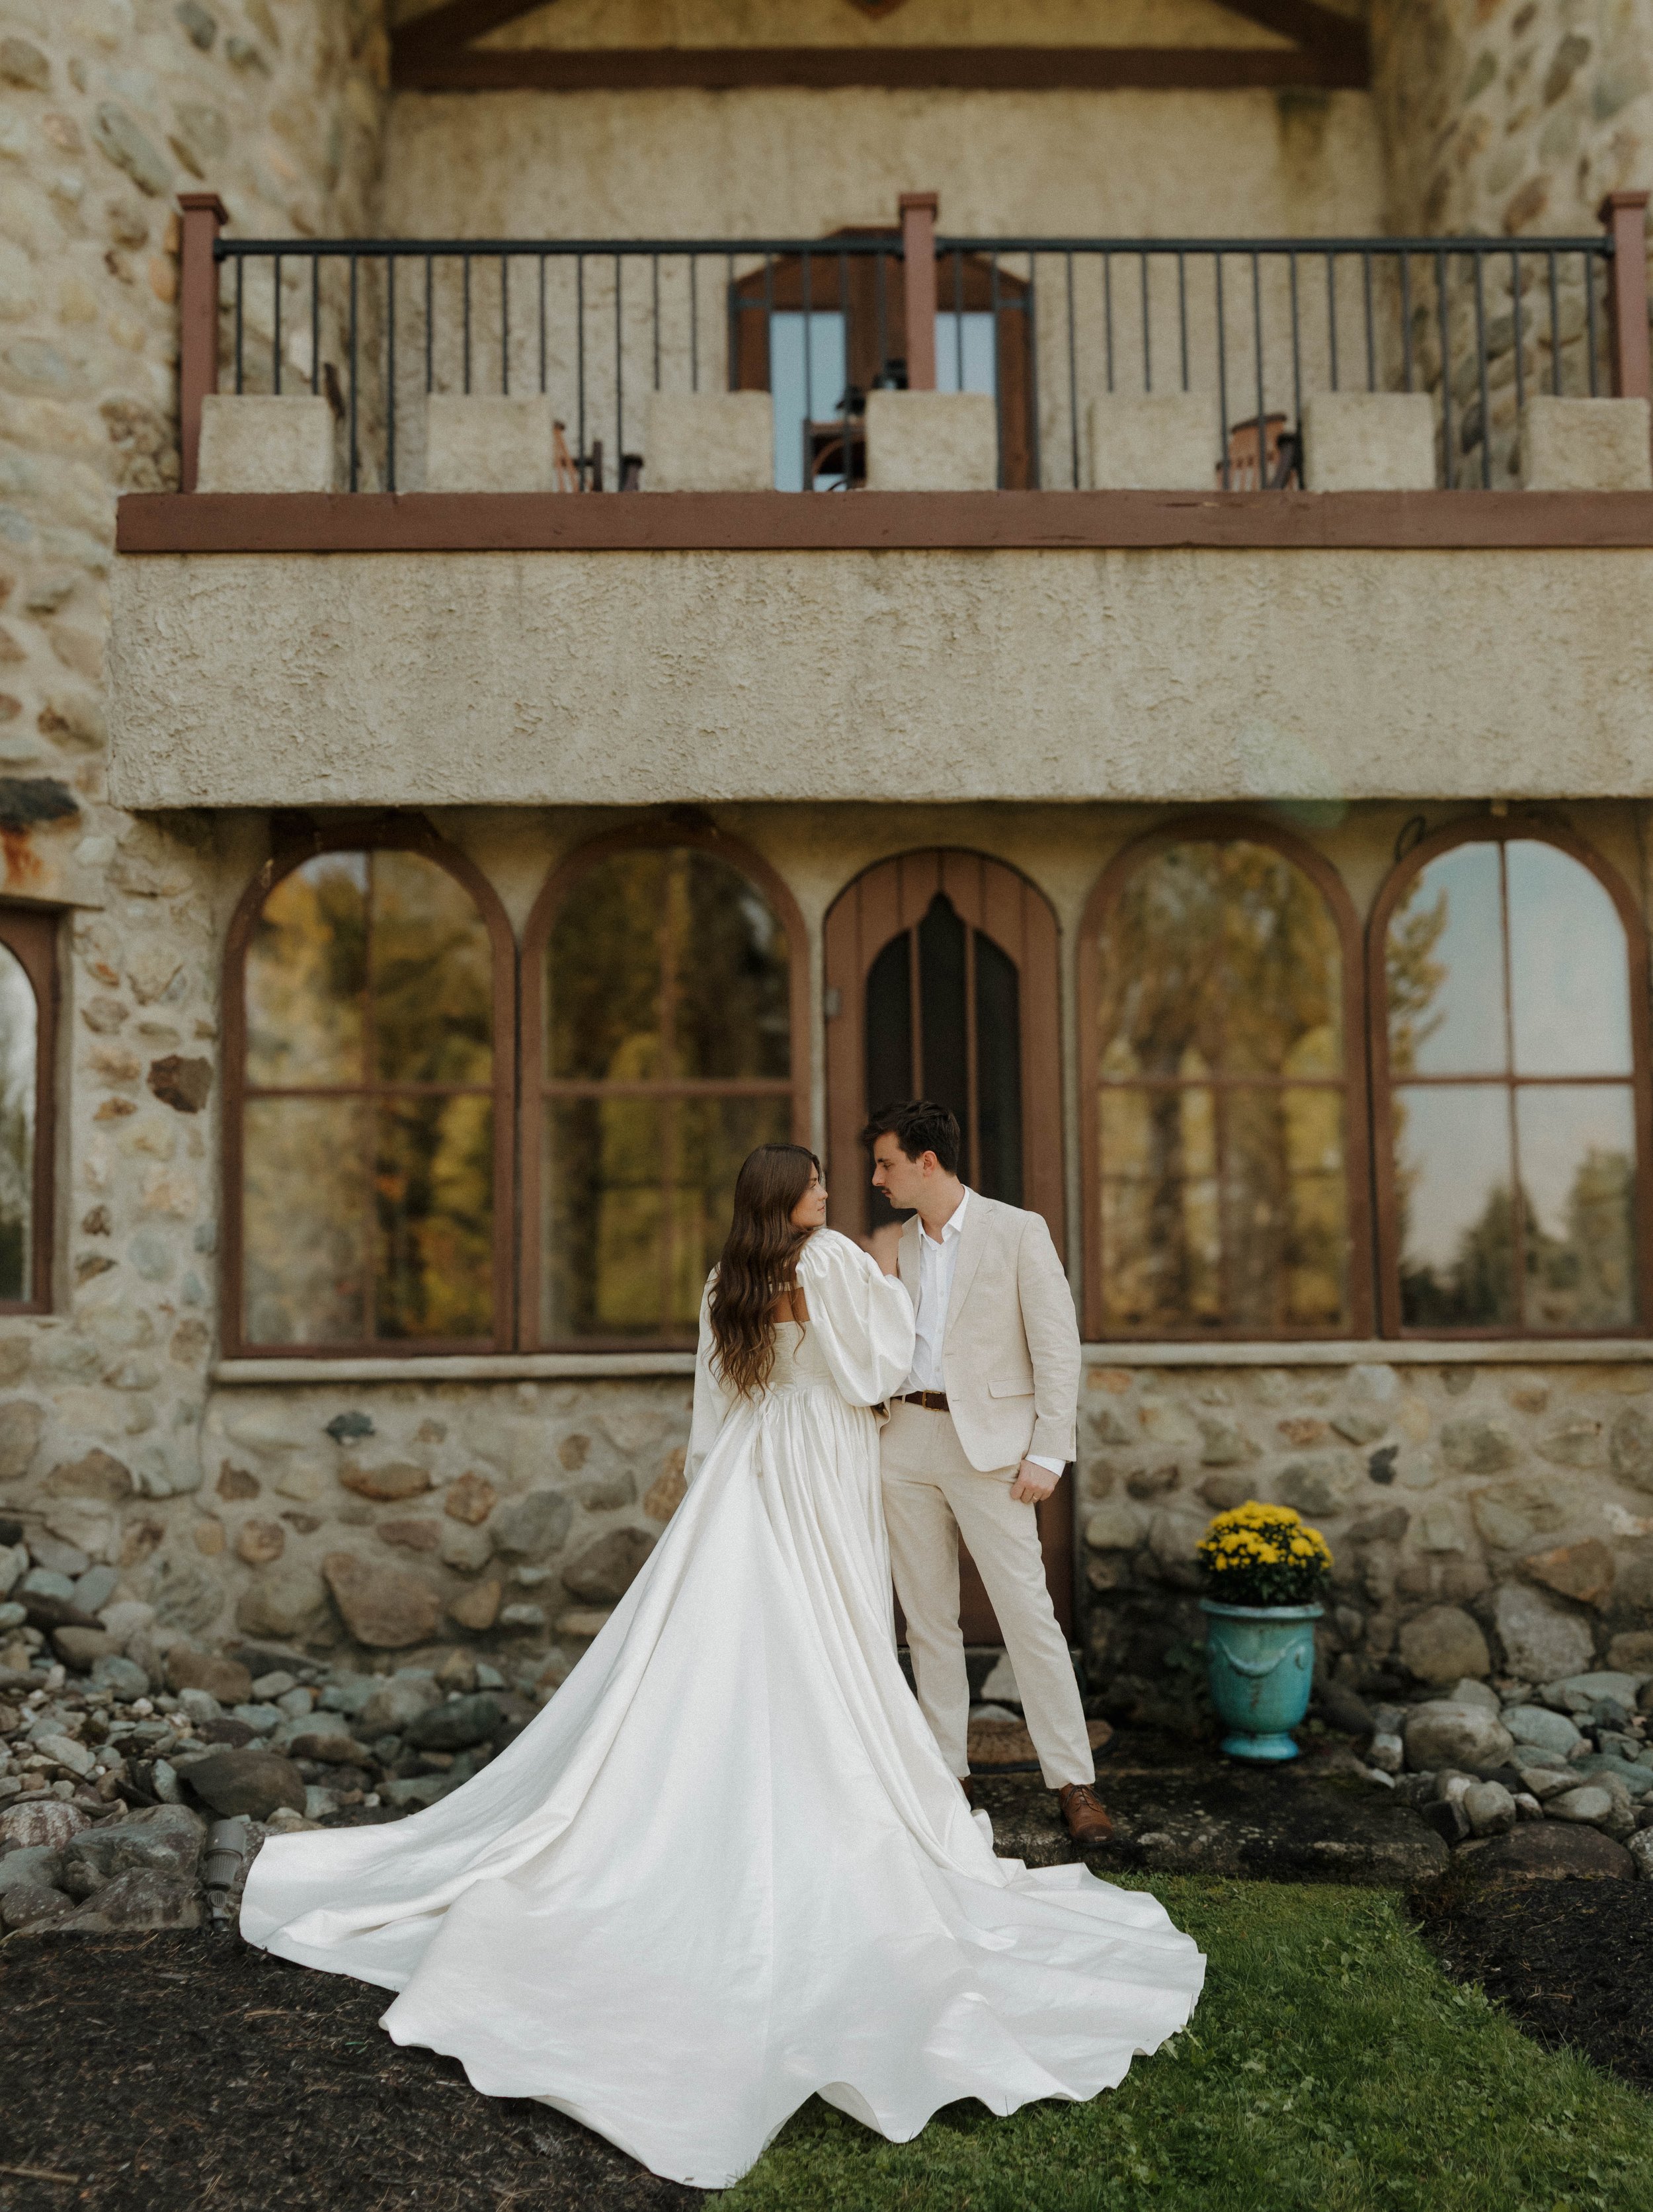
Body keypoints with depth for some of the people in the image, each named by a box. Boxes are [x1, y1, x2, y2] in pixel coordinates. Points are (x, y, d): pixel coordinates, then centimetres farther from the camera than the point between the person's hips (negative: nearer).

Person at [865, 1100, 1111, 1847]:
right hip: (908, 1442, 5)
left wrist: (1048, 1453, -12)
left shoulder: (1018, 1231, -4)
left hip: (988, 1445, -5)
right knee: (927, 1617, 9)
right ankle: (947, 1770, 18)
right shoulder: (901, 1245, 11)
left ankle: (1074, 1782, 3)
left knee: (1027, 1612, -6)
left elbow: (1057, 1345, -7)